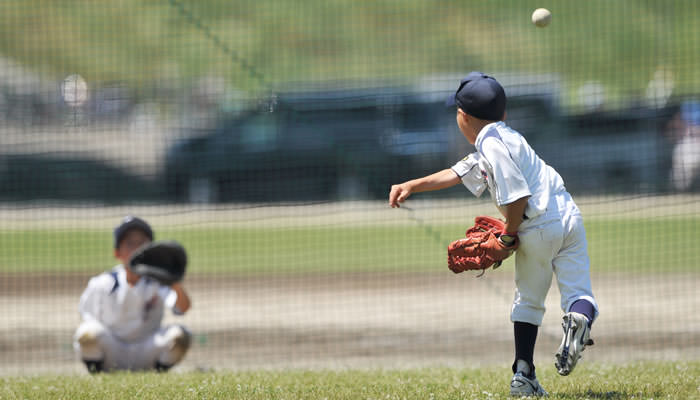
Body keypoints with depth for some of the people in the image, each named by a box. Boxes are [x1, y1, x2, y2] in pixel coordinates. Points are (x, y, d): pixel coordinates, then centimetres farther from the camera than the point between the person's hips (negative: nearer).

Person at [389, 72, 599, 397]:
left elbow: (517, 196, -20)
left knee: (528, 301, 11)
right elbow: (456, 174, 27)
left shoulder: (492, 145, -12)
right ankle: (580, 316, -31)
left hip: (538, 230, -7)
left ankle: (523, 375, 13)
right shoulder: (500, 139, 18)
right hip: (569, 218, 7)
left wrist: (508, 236, -5)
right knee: (578, 292, 4)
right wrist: (411, 186, 27)